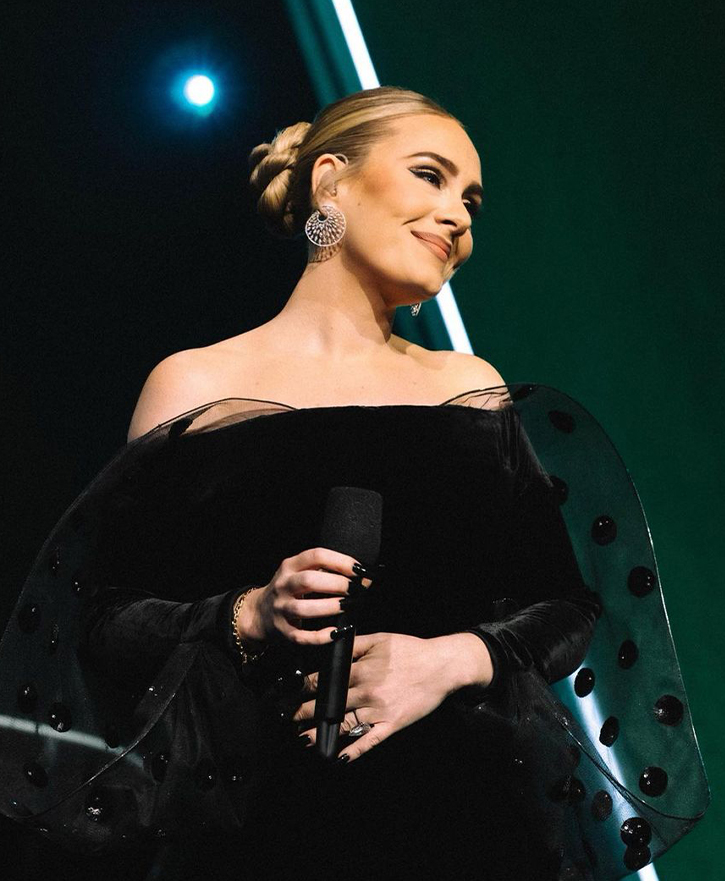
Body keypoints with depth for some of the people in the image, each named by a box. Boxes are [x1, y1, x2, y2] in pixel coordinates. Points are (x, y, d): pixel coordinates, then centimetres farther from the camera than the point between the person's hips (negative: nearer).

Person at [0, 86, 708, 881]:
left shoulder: (472, 387, 11)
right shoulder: (196, 384, 3)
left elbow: (567, 607, 8)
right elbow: (106, 620, 0)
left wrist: (454, 659, -11)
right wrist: (247, 617, -17)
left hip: (466, 810, 3)